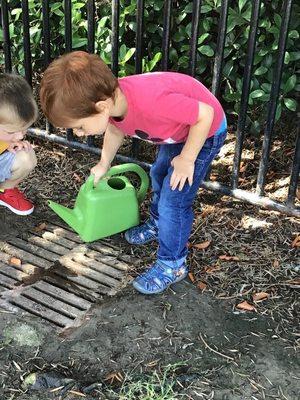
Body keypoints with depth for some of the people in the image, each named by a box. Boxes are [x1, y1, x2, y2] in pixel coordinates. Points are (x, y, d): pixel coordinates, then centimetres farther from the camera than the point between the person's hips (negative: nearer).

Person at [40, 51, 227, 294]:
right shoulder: (112, 99, -19)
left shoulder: (151, 102, -45)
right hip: (178, 129, 8)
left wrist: (186, 159, -23)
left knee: (174, 199, -7)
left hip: (205, 132, -8)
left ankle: (172, 265, 10)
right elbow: (116, 128, 6)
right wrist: (104, 165, 17)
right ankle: (158, 224, 51)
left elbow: (206, 114, -33)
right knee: (159, 175, 26)